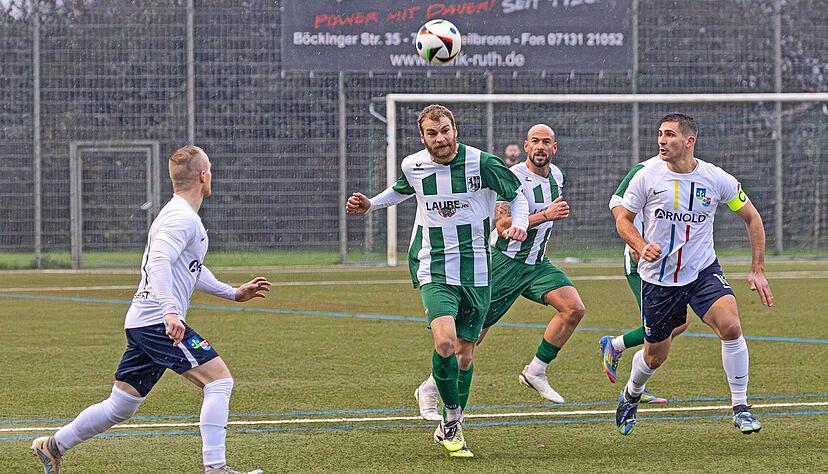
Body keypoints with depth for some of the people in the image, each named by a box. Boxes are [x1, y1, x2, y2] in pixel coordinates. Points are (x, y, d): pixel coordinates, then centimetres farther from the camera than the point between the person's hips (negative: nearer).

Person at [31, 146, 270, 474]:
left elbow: (191, 269, 35)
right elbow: (159, 262, -27)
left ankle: (54, 447, 22)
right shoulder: (182, 218, -12)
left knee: (120, 406, 14)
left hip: (141, 323, 10)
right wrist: (171, 311, -38)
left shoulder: (182, 216, 21)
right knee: (219, 380, -12)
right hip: (160, 322, -10)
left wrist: (233, 293, 34)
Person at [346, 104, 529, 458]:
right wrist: (369, 204, 13)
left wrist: (519, 224, -10)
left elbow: (516, 195, 7)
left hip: (475, 269, 1)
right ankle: (453, 414, -2)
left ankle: (450, 429, 24)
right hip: (434, 269, -1)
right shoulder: (412, 166, 0)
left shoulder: (482, 163, -8)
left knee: (465, 353, 7)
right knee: (444, 341, -23)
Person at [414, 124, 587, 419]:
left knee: (574, 308, -14)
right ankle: (429, 390, 8)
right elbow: (503, 225, -27)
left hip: (536, 263, 7)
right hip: (504, 262, -7)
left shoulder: (557, 176, 8)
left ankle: (535, 372, -1)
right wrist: (545, 216, -30)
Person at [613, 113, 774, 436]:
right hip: (658, 277, 0)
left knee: (731, 326, -26)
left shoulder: (717, 179, -8)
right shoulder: (647, 177, -9)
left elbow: (751, 218, 5)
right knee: (655, 356, 9)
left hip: (703, 271, 0)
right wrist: (641, 246, -17)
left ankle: (740, 408, -12)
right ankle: (631, 395, 45)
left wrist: (757, 270, 1)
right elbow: (623, 219, 3)